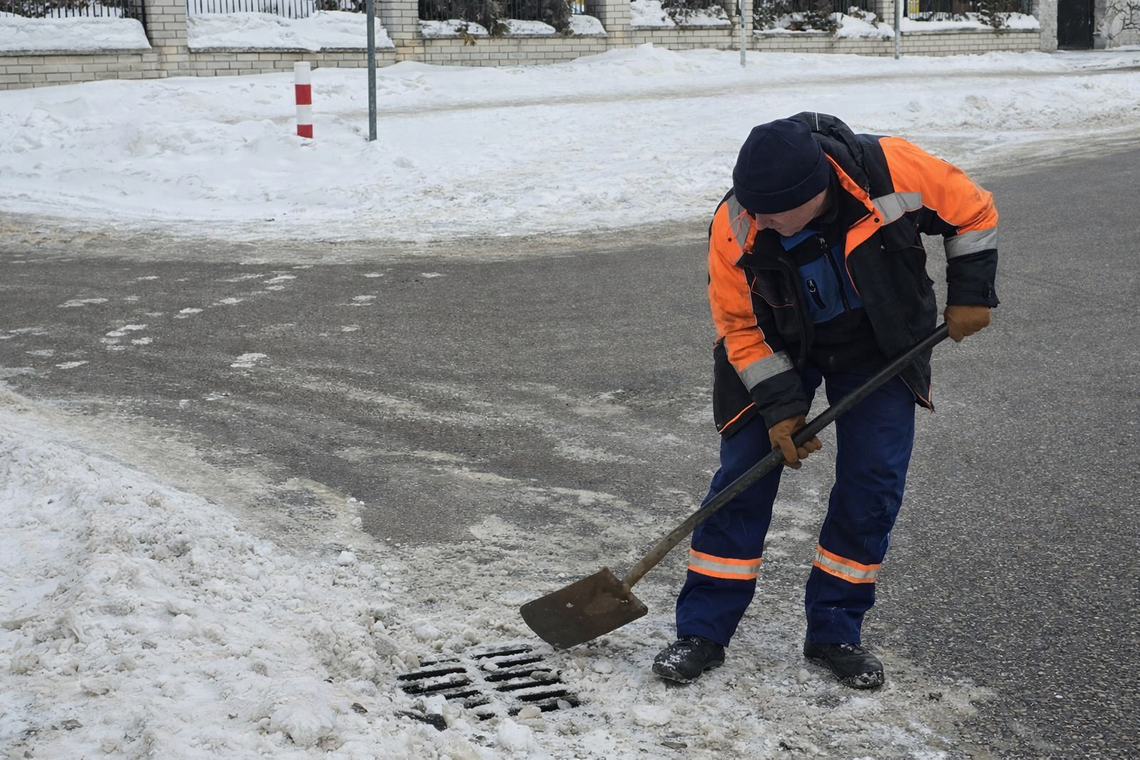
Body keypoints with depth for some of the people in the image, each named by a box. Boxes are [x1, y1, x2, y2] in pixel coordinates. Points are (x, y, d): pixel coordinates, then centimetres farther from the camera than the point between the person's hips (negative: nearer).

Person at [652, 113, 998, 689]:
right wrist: (779, 405, -16)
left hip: (877, 344, 1)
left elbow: (972, 211, -10)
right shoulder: (735, 226, -27)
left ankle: (835, 632, 10)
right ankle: (702, 630, 4)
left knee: (874, 484, -4)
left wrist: (970, 294, -9)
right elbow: (739, 324, -13)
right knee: (743, 476, -6)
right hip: (779, 347, 0)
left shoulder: (892, 169, -31)